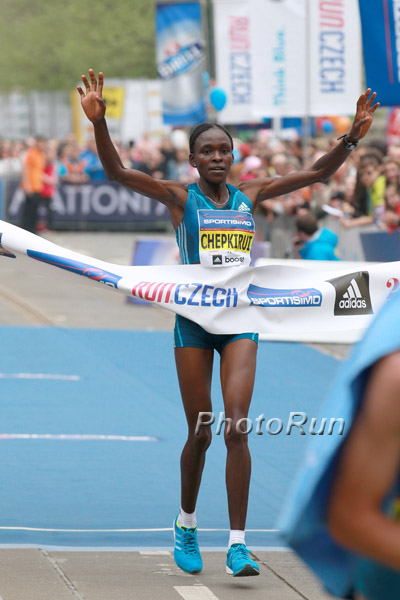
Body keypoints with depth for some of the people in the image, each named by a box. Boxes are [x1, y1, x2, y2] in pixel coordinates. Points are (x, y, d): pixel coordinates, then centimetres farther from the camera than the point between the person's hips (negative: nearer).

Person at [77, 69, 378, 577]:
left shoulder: (249, 194, 8)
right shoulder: (180, 197, -1)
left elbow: (316, 173, 11)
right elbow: (117, 172, -13)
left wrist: (352, 137, -2)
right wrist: (99, 122, -28)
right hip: (194, 321, -2)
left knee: (237, 429, -12)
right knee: (200, 435, 4)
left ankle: (237, 544, -13)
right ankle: (186, 525, 31)